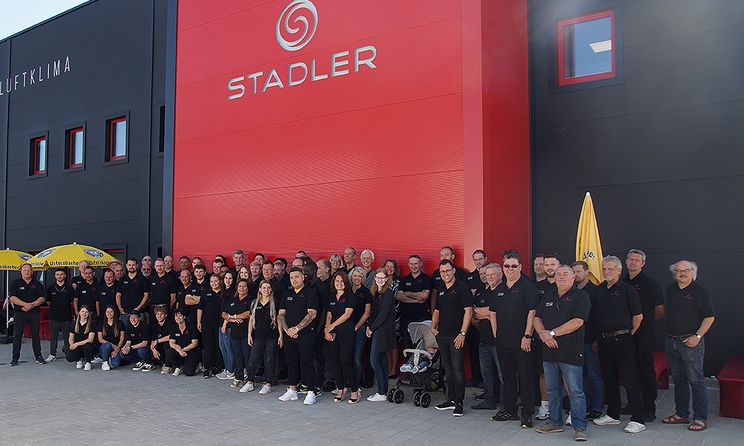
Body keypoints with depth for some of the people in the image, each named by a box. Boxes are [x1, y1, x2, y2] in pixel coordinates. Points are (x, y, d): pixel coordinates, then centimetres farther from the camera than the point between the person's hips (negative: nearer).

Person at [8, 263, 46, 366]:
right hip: (19, 312, -1)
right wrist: (25, 304, -18)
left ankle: (38, 356, 11)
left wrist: (32, 305, -14)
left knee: (36, 335, 5)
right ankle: (15, 357, 8)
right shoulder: (15, 283, 5)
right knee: (17, 336, 0)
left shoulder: (37, 284, 9)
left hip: (34, 313, 1)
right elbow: (12, 298, -6)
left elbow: (42, 298, 2)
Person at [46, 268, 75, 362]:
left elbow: (72, 301, 7)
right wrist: (54, 308, 9)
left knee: (67, 336, 3)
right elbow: (48, 301, 13)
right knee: (53, 336, 5)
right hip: (54, 315, 1)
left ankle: (68, 353, 13)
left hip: (66, 316, -1)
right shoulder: (51, 287, 7)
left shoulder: (69, 287, 3)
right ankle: (52, 354, 13)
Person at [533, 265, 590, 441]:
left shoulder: (581, 296, -4)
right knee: (552, 390, 14)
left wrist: (552, 333, -15)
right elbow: (537, 318, 12)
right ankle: (555, 422, 26)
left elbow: (577, 322, -15)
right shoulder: (548, 297, 15)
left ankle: (580, 427, 8)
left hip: (571, 352, -6)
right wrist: (543, 333, -9)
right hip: (549, 350, 6)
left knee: (575, 391, -1)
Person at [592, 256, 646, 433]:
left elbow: (638, 315, -3)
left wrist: (628, 334, 4)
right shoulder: (599, 289, 10)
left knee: (629, 380, -3)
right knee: (609, 378, 13)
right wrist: (597, 338, 14)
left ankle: (638, 419, 5)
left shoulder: (627, 289, -7)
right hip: (603, 340, 6)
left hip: (621, 340, -6)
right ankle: (613, 414, 25)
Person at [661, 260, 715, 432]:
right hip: (671, 341, 6)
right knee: (678, 380, 13)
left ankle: (700, 418, 6)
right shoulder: (670, 290, 10)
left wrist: (697, 336, -14)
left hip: (691, 342, -6)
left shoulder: (699, 291, -5)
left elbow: (709, 317, -7)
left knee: (696, 381, -2)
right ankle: (681, 414, 23)